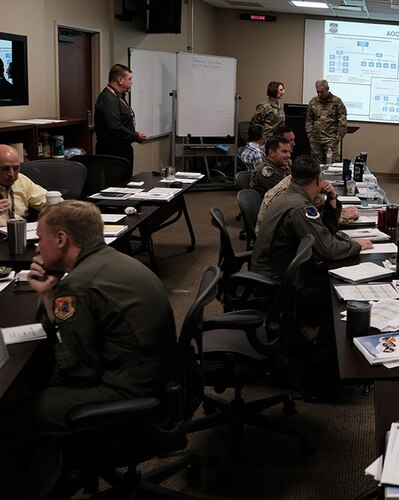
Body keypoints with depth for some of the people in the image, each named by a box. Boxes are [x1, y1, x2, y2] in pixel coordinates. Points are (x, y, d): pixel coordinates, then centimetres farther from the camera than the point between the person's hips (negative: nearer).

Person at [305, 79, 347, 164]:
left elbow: (342, 122, -2)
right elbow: (308, 121, 15)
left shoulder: (336, 102, -1)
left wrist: (338, 138, -7)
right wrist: (310, 136, 6)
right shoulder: (313, 102, 10)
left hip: (330, 139, -4)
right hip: (315, 139, 4)